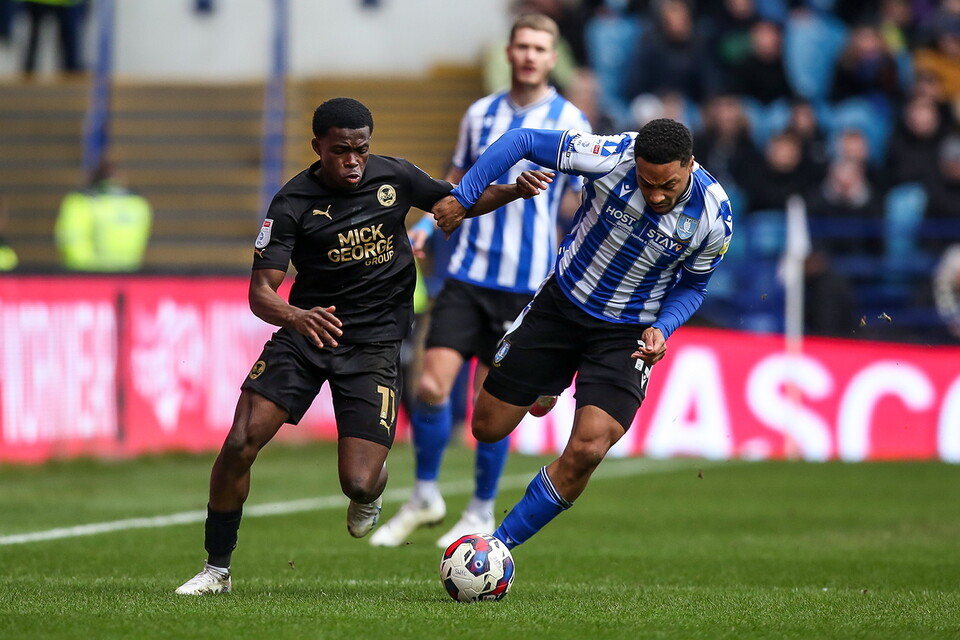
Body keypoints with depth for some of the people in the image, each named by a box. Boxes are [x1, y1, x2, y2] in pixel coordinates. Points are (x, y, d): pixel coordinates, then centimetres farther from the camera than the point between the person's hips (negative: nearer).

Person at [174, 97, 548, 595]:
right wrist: (297, 317, -39)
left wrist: (513, 191, -5)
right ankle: (216, 568, 4)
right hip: (306, 330, 0)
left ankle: (371, 486, 27)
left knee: (358, 484, -13)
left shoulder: (394, 177, -4)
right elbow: (260, 292, -17)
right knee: (241, 442, -14)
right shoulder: (293, 203, -12)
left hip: (374, 343, 0)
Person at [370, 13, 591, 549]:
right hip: (468, 275, 3)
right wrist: (427, 226, 4)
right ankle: (425, 497, 11)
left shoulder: (569, 122, -2)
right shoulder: (481, 114, 9)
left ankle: (482, 514, 17)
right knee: (432, 384, -8)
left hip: (525, 284, -3)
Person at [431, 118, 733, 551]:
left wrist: (661, 329, -17)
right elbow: (521, 141, -14)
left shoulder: (714, 218, -19)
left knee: (586, 451, -21)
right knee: (487, 429, 9)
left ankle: (499, 547, -3)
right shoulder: (610, 157, -26)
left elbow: (692, 286, 1)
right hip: (563, 301, 1)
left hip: (627, 333, -1)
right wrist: (463, 198, -17)